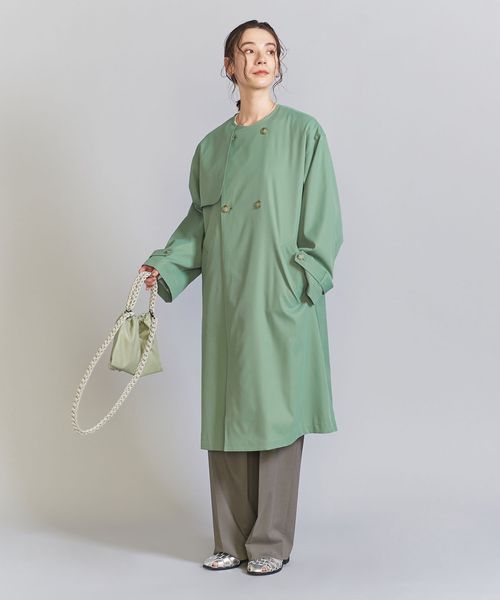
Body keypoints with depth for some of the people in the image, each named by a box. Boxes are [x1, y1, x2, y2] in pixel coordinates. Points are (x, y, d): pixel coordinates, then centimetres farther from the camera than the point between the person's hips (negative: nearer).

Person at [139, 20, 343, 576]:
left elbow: (322, 220, -2)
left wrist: (301, 281, -11)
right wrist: (164, 267, 4)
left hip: (281, 299, -4)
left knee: (275, 410, -1)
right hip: (226, 298, 4)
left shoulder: (303, 132, 2)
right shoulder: (211, 145, 13)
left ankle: (271, 541, 10)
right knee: (228, 412, 6)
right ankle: (232, 539, 17)